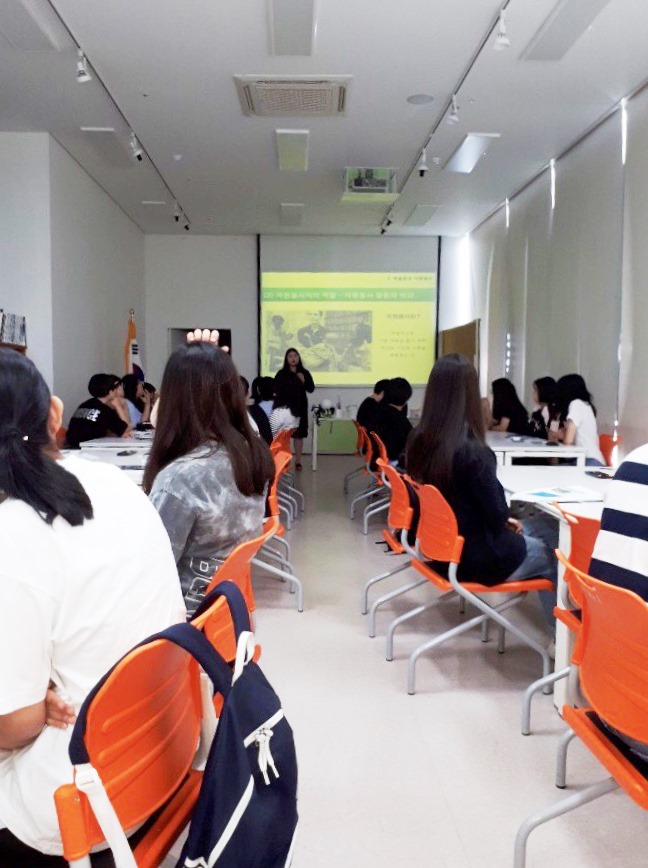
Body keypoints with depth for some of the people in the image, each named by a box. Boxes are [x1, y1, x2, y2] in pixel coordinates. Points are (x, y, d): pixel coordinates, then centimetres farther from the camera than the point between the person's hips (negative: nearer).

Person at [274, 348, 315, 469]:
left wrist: (304, 381, -15)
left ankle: (298, 461, 9)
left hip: (300, 407, 1)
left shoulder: (305, 373, 4)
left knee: (299, 434, 3)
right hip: (284, 407, -1)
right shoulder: (281, 374, 1)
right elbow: (276, 389, 0)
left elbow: (311, 388, 1)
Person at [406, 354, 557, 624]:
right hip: (475, 559, -7)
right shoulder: (471, 451, -30)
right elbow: (497, 516, -19)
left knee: (545, 524, 24)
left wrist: (503, 519, 7)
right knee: (550, 554, 21)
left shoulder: (419, 439, -6)